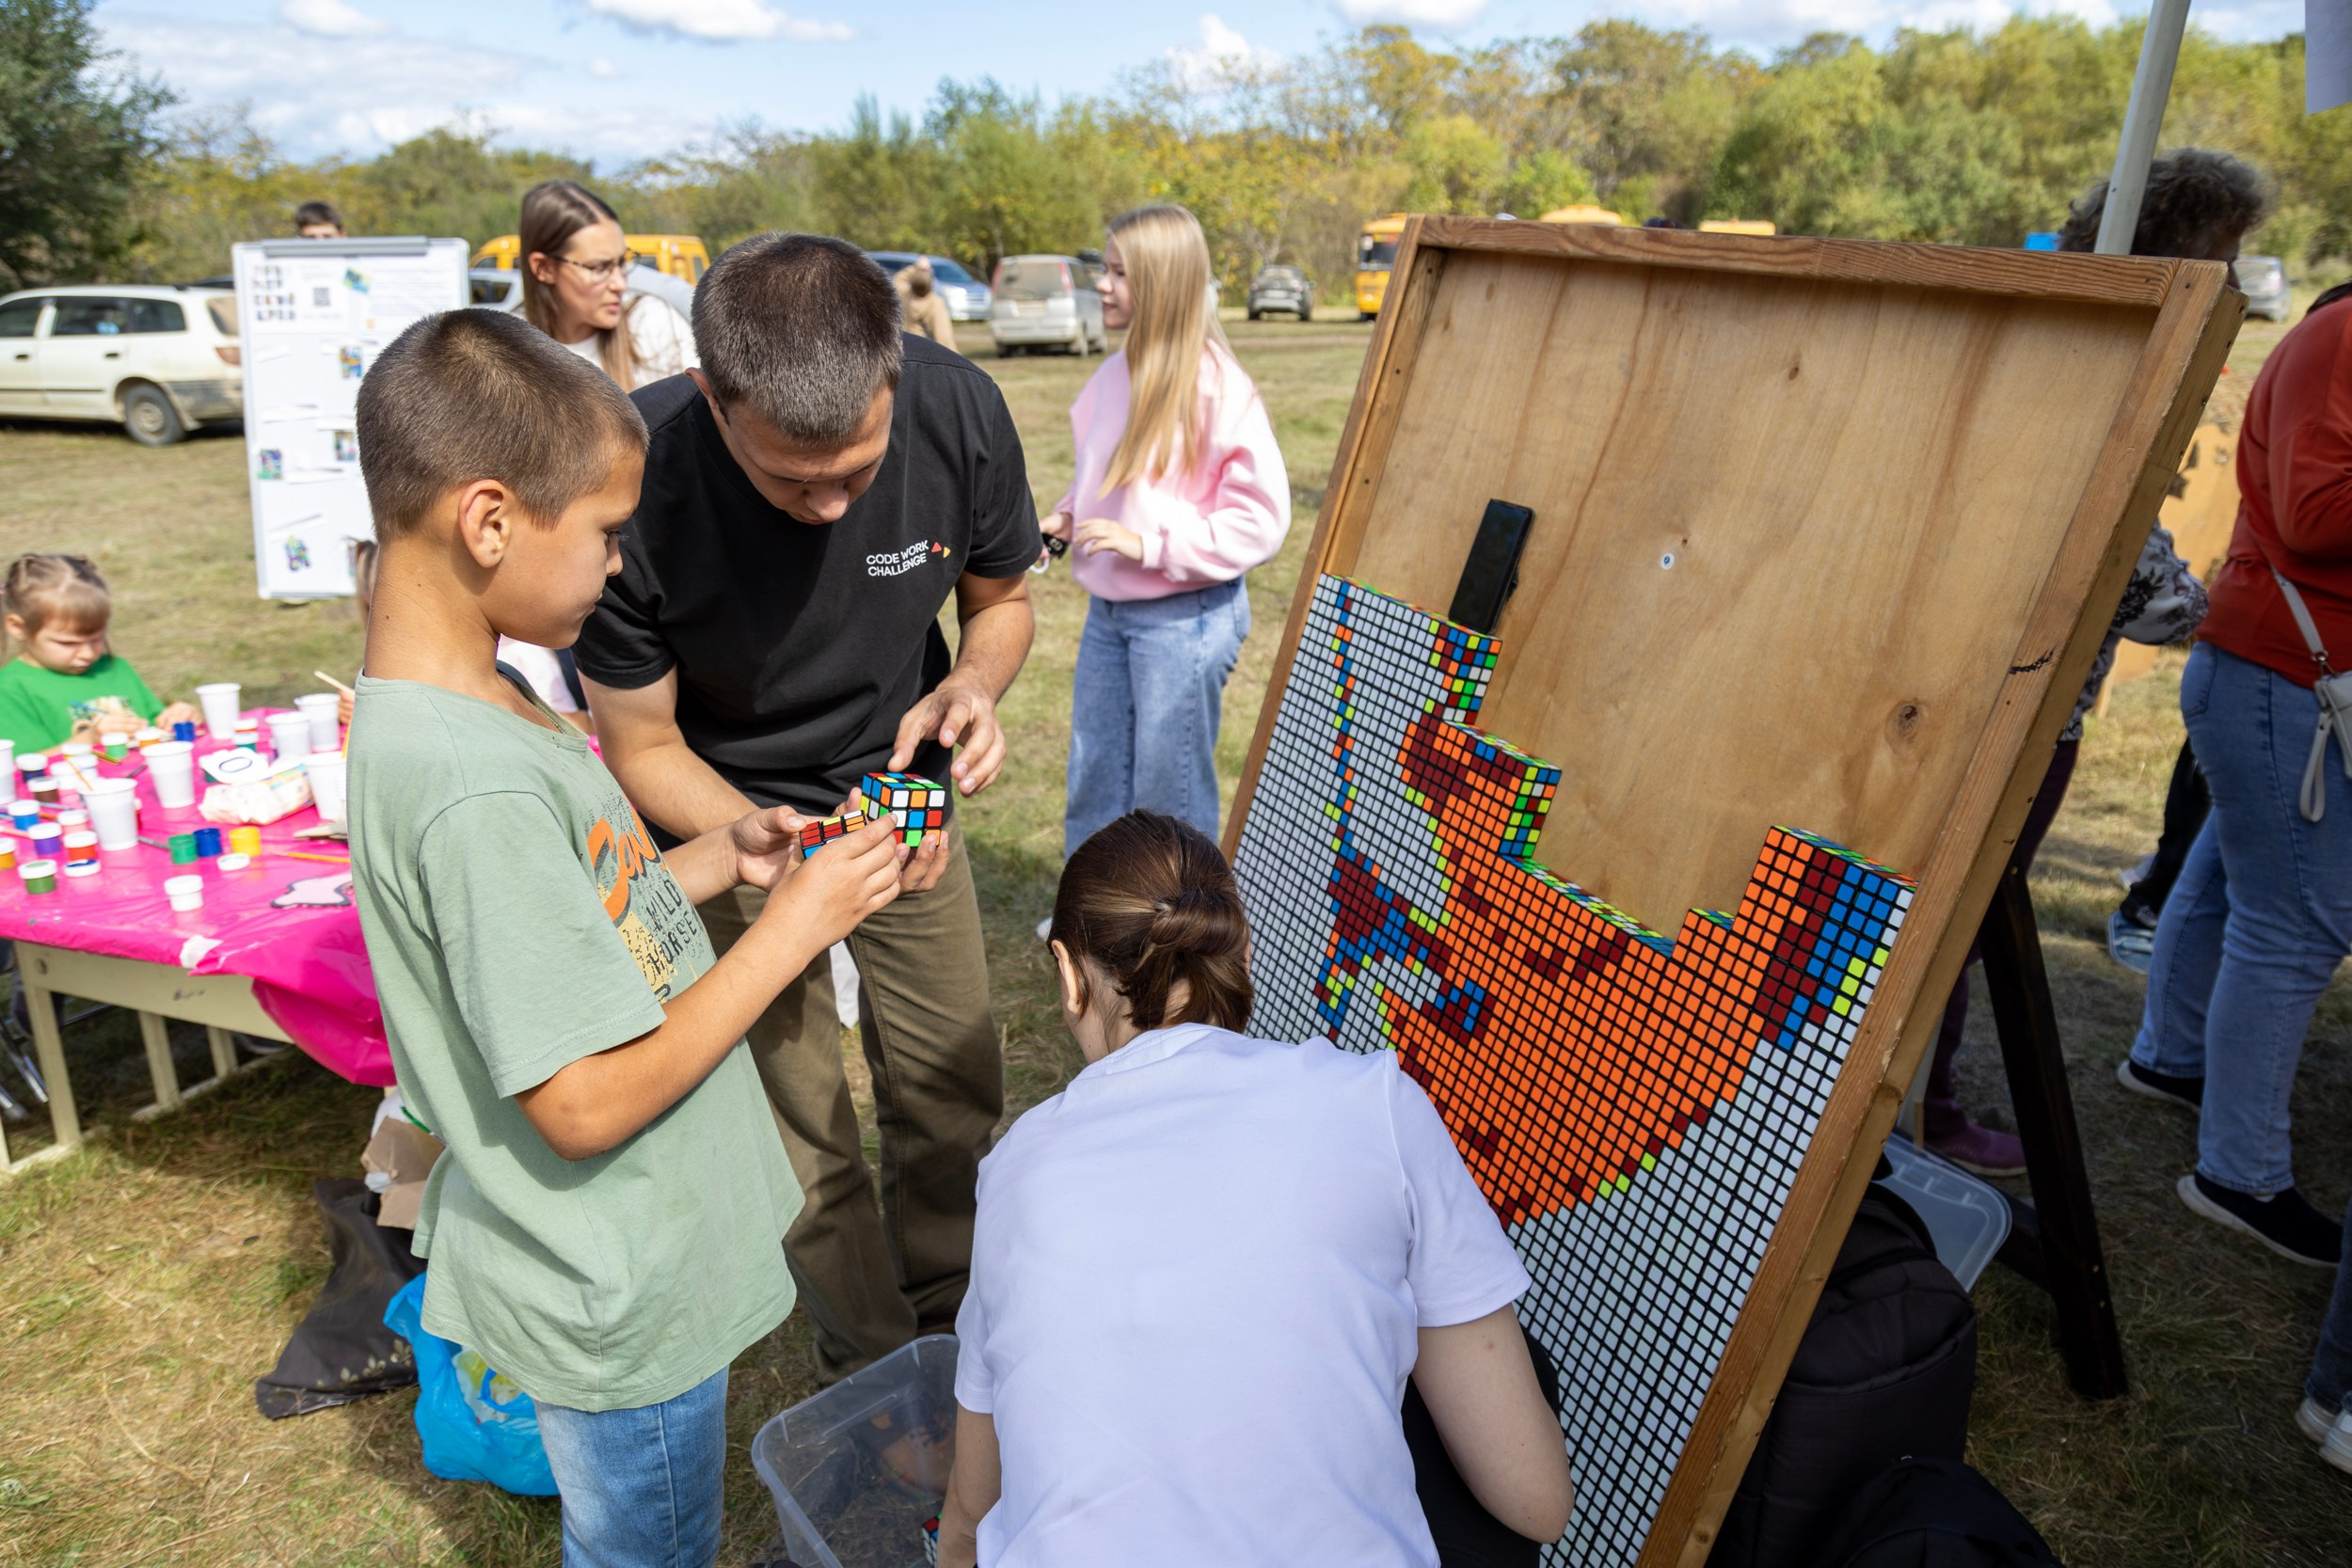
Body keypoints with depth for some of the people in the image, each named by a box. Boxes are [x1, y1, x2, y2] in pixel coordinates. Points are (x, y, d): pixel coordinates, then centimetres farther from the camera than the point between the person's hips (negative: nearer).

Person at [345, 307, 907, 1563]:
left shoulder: (457, 705, -3)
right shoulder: (476, 789, -33)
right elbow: (587, 1101, -29)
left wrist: (719, 857, -1)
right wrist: (789, 932, -23)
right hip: (624, 1306, -8)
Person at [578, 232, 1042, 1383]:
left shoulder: (958, 413, -24)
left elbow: (999, 598, -2)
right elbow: (644, 749, -17)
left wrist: (973, 685, -25)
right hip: (727, 823, -3)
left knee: (955, 1104, 14)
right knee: (807, 1150, 4)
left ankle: (948, 1323, 44)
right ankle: (877, 1381, 33)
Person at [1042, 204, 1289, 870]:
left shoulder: (1217, 387, -17)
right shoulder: (1117, 372, 5)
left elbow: (1260, 517, -18)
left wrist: (1151, 543, -23)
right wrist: (1066, 516, 2)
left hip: (1184, 618, -7)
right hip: (1108, 611, 8)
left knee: (1168, 790, 6)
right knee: (1093, 778, 17)